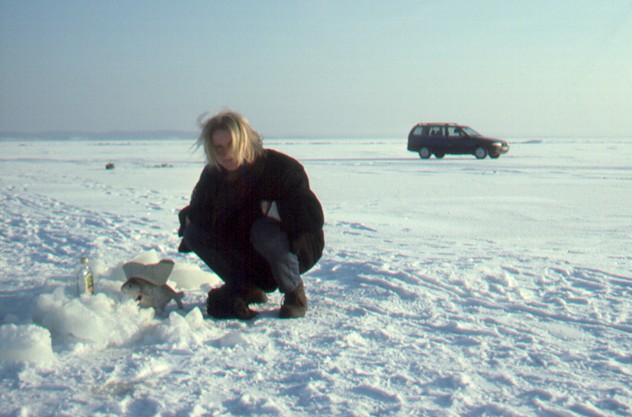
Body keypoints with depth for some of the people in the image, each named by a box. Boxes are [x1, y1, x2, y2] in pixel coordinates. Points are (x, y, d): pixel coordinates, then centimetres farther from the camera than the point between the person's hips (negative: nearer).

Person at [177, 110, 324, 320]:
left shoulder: (281, 167, -21)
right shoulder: (212, 175, -4)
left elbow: (312, 217, -27)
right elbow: (197, 213, 5)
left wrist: (270, 209, -30)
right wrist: (189, 216, -16)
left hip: (298, 248, -5)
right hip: (250, 256, 5)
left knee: (264, 230, -37)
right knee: (193, 232, -12)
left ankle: (295, 293, -12)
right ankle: (245, 288, -2)